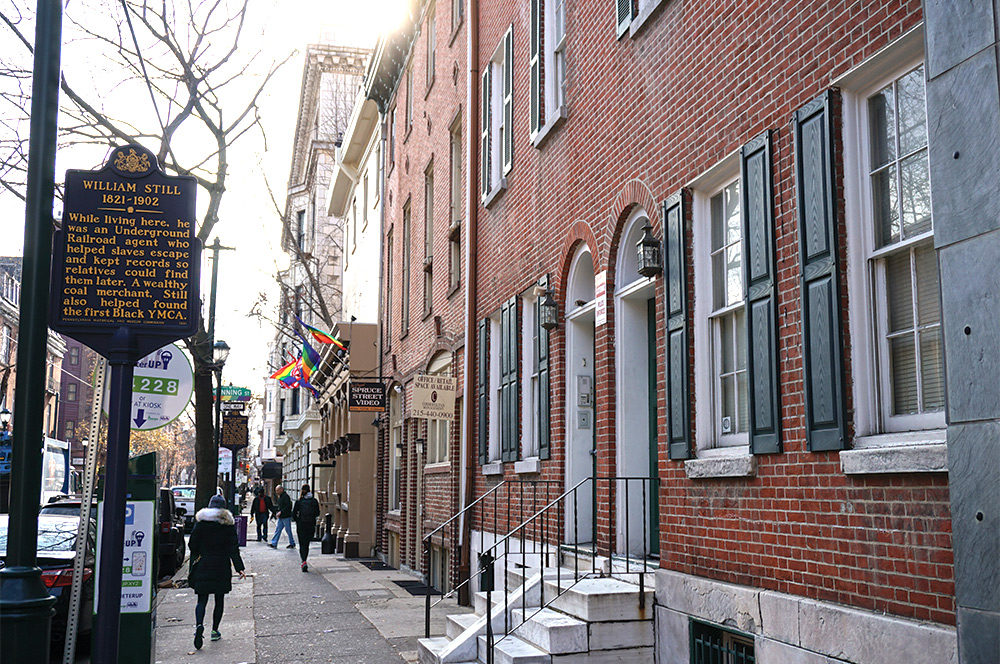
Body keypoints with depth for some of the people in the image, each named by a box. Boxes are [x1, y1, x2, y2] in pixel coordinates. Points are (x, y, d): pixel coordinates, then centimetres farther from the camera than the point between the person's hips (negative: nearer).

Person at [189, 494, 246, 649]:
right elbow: (233, 548, -6)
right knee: (219, 599, 13)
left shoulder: (200, 521, -2)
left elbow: (192, 544, -1)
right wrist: (239, 568, -6)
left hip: (203, 567, 0)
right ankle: (215, 630, 16)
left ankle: (199, 625, -23)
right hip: (221, 568, 0)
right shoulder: (228, 523, -4)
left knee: (202, 600, 2)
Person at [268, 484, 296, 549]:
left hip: (286, 517, -9)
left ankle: (292, 544, 12)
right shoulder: (280, 497, 15)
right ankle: (274, 543, 7)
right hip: (281, 517, 9)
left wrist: (281, 512, -24)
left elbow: (288, 506, -23)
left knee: (288, 530, 1)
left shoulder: (285, 496, -15)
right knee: (278, 530, 6)